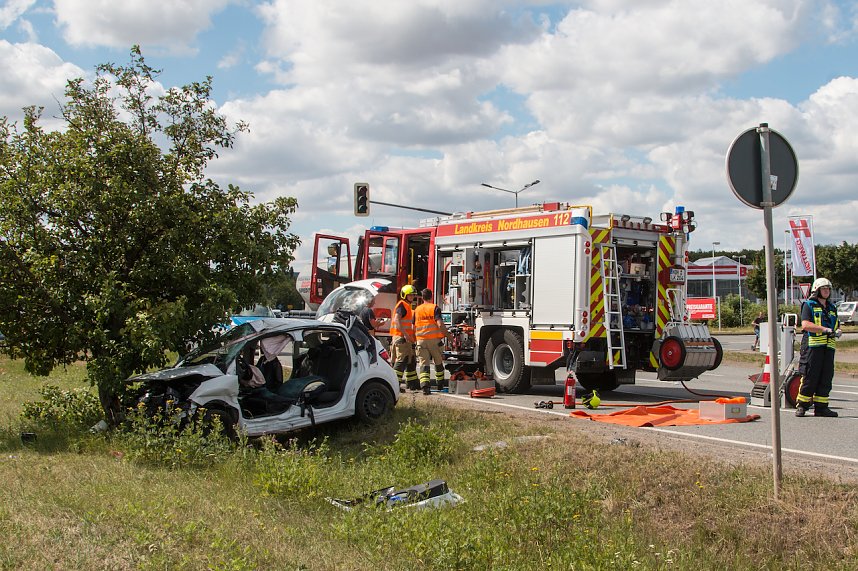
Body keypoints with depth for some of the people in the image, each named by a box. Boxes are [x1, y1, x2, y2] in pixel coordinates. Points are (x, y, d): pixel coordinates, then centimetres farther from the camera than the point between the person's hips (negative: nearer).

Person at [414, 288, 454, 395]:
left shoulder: (417, 310, 10)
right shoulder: (435, 308, -4)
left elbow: (414, 327, 14)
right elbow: (440, 324, -14)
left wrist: (415, 338, 28)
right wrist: (448, 335, -3)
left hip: (421, 340, 2)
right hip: (434, 339, -2)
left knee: (423, 363, -2)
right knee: (438, 362, 16)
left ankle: (424, 386, -18)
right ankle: (440, 384, 27)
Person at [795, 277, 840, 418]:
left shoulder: (832, 308, 23)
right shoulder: (809, 305, 3)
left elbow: (837, 325, 28)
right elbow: (805, 325, -10)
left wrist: (837, 331, 4)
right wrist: (825, 329, -18)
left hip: (829, 346, 6)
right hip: (814, 345, -6)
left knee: (826, 377, 4)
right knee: (810, 377, -7)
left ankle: (821, 407, 10)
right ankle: (802, 406, 1)